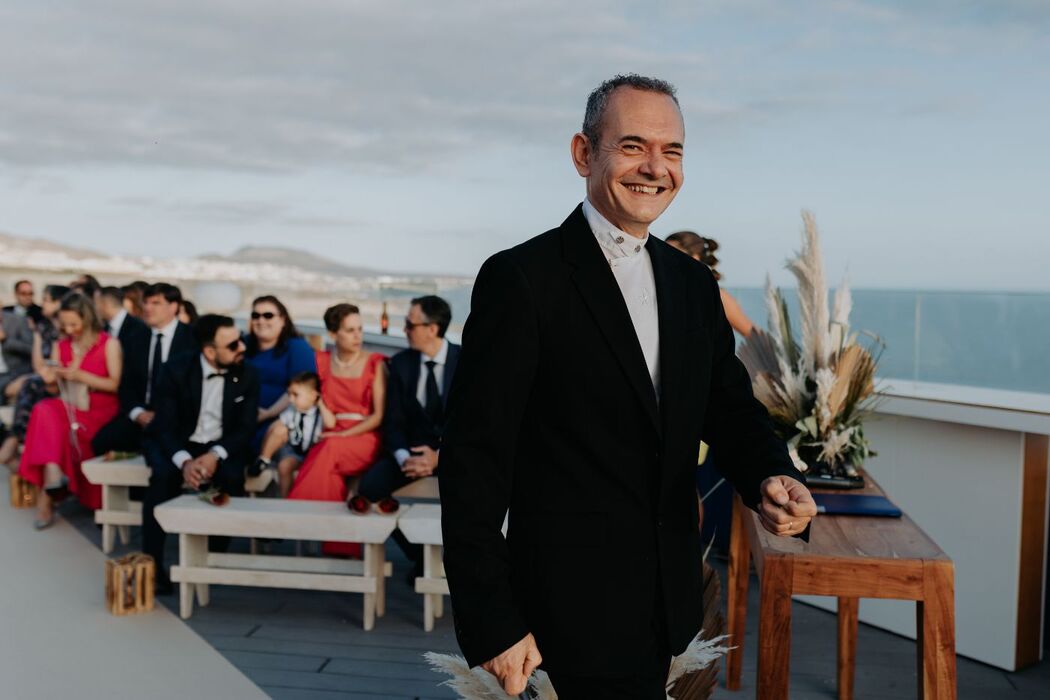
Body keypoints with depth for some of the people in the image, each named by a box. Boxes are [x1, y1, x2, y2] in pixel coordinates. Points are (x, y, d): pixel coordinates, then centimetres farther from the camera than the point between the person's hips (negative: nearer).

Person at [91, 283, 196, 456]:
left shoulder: (192, 338, 1)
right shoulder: (136, 341, 18)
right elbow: (127, 384, 13)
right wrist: (139, 413, -6)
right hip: (140, 416, 5)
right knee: (101, 441, -20)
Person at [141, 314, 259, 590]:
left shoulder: (247, 375, -8)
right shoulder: (176, 369, -13)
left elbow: (245, 429, -8)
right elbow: (165, 426, -15)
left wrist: (215, 455, -27)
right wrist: (184, 461, -34)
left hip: (221, 446, 1)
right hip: (176, 443, -1)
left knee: (231, 476, -31)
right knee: (164, 475, -32)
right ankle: (152, 563, -22)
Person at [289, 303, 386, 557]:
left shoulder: (375, 363, 2)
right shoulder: (322, 361, 10)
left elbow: (379, 416, -2)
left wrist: (344, 435, -12)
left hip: (364, 438, -2)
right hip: (329, 438, 2)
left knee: (330, 452, -36)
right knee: (330, 470, -35)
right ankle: (341, 546, -33)